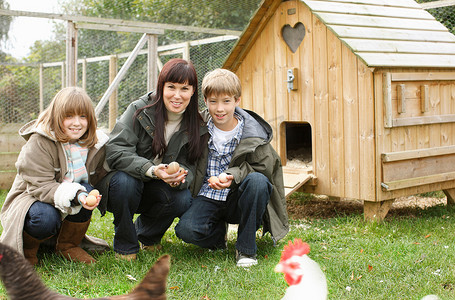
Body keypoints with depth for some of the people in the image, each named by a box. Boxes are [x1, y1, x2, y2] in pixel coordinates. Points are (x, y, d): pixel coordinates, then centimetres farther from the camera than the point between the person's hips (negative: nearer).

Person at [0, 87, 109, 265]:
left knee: (87, 190, -28)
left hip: (70, 206, 5)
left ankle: (68, 245, -6)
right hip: (31, 199, -4)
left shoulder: (95, 143, -6)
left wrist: (88, 195, -16)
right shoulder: (39, 143, -21)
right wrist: (75, 195, -44)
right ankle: (27, 246, 0)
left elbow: (98, 176, 7)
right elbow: (40, 186, -28)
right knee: (45, 219, -38)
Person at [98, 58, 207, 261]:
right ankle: (125, 245, -10)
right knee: (125, 181, -36)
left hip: (155, 191, 3)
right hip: (122, 183, -3)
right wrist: (151, 170, -40)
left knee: (183, 199, -26)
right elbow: (115, 152, -25)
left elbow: (188, 164, -5)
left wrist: (179, 177, -31)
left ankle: (147, 236, 8)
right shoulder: (139, 111, -17)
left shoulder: (196, 124, -5)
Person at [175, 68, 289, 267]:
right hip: (208, 197, 1)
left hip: (238, 198, -1)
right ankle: (218, 232, 10)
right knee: (186, 229, -28)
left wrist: (233, 176, -23)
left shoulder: (252, 133, -10)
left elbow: (262, 167, -8)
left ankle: (246, 248, -16)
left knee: (257, 181, -34)